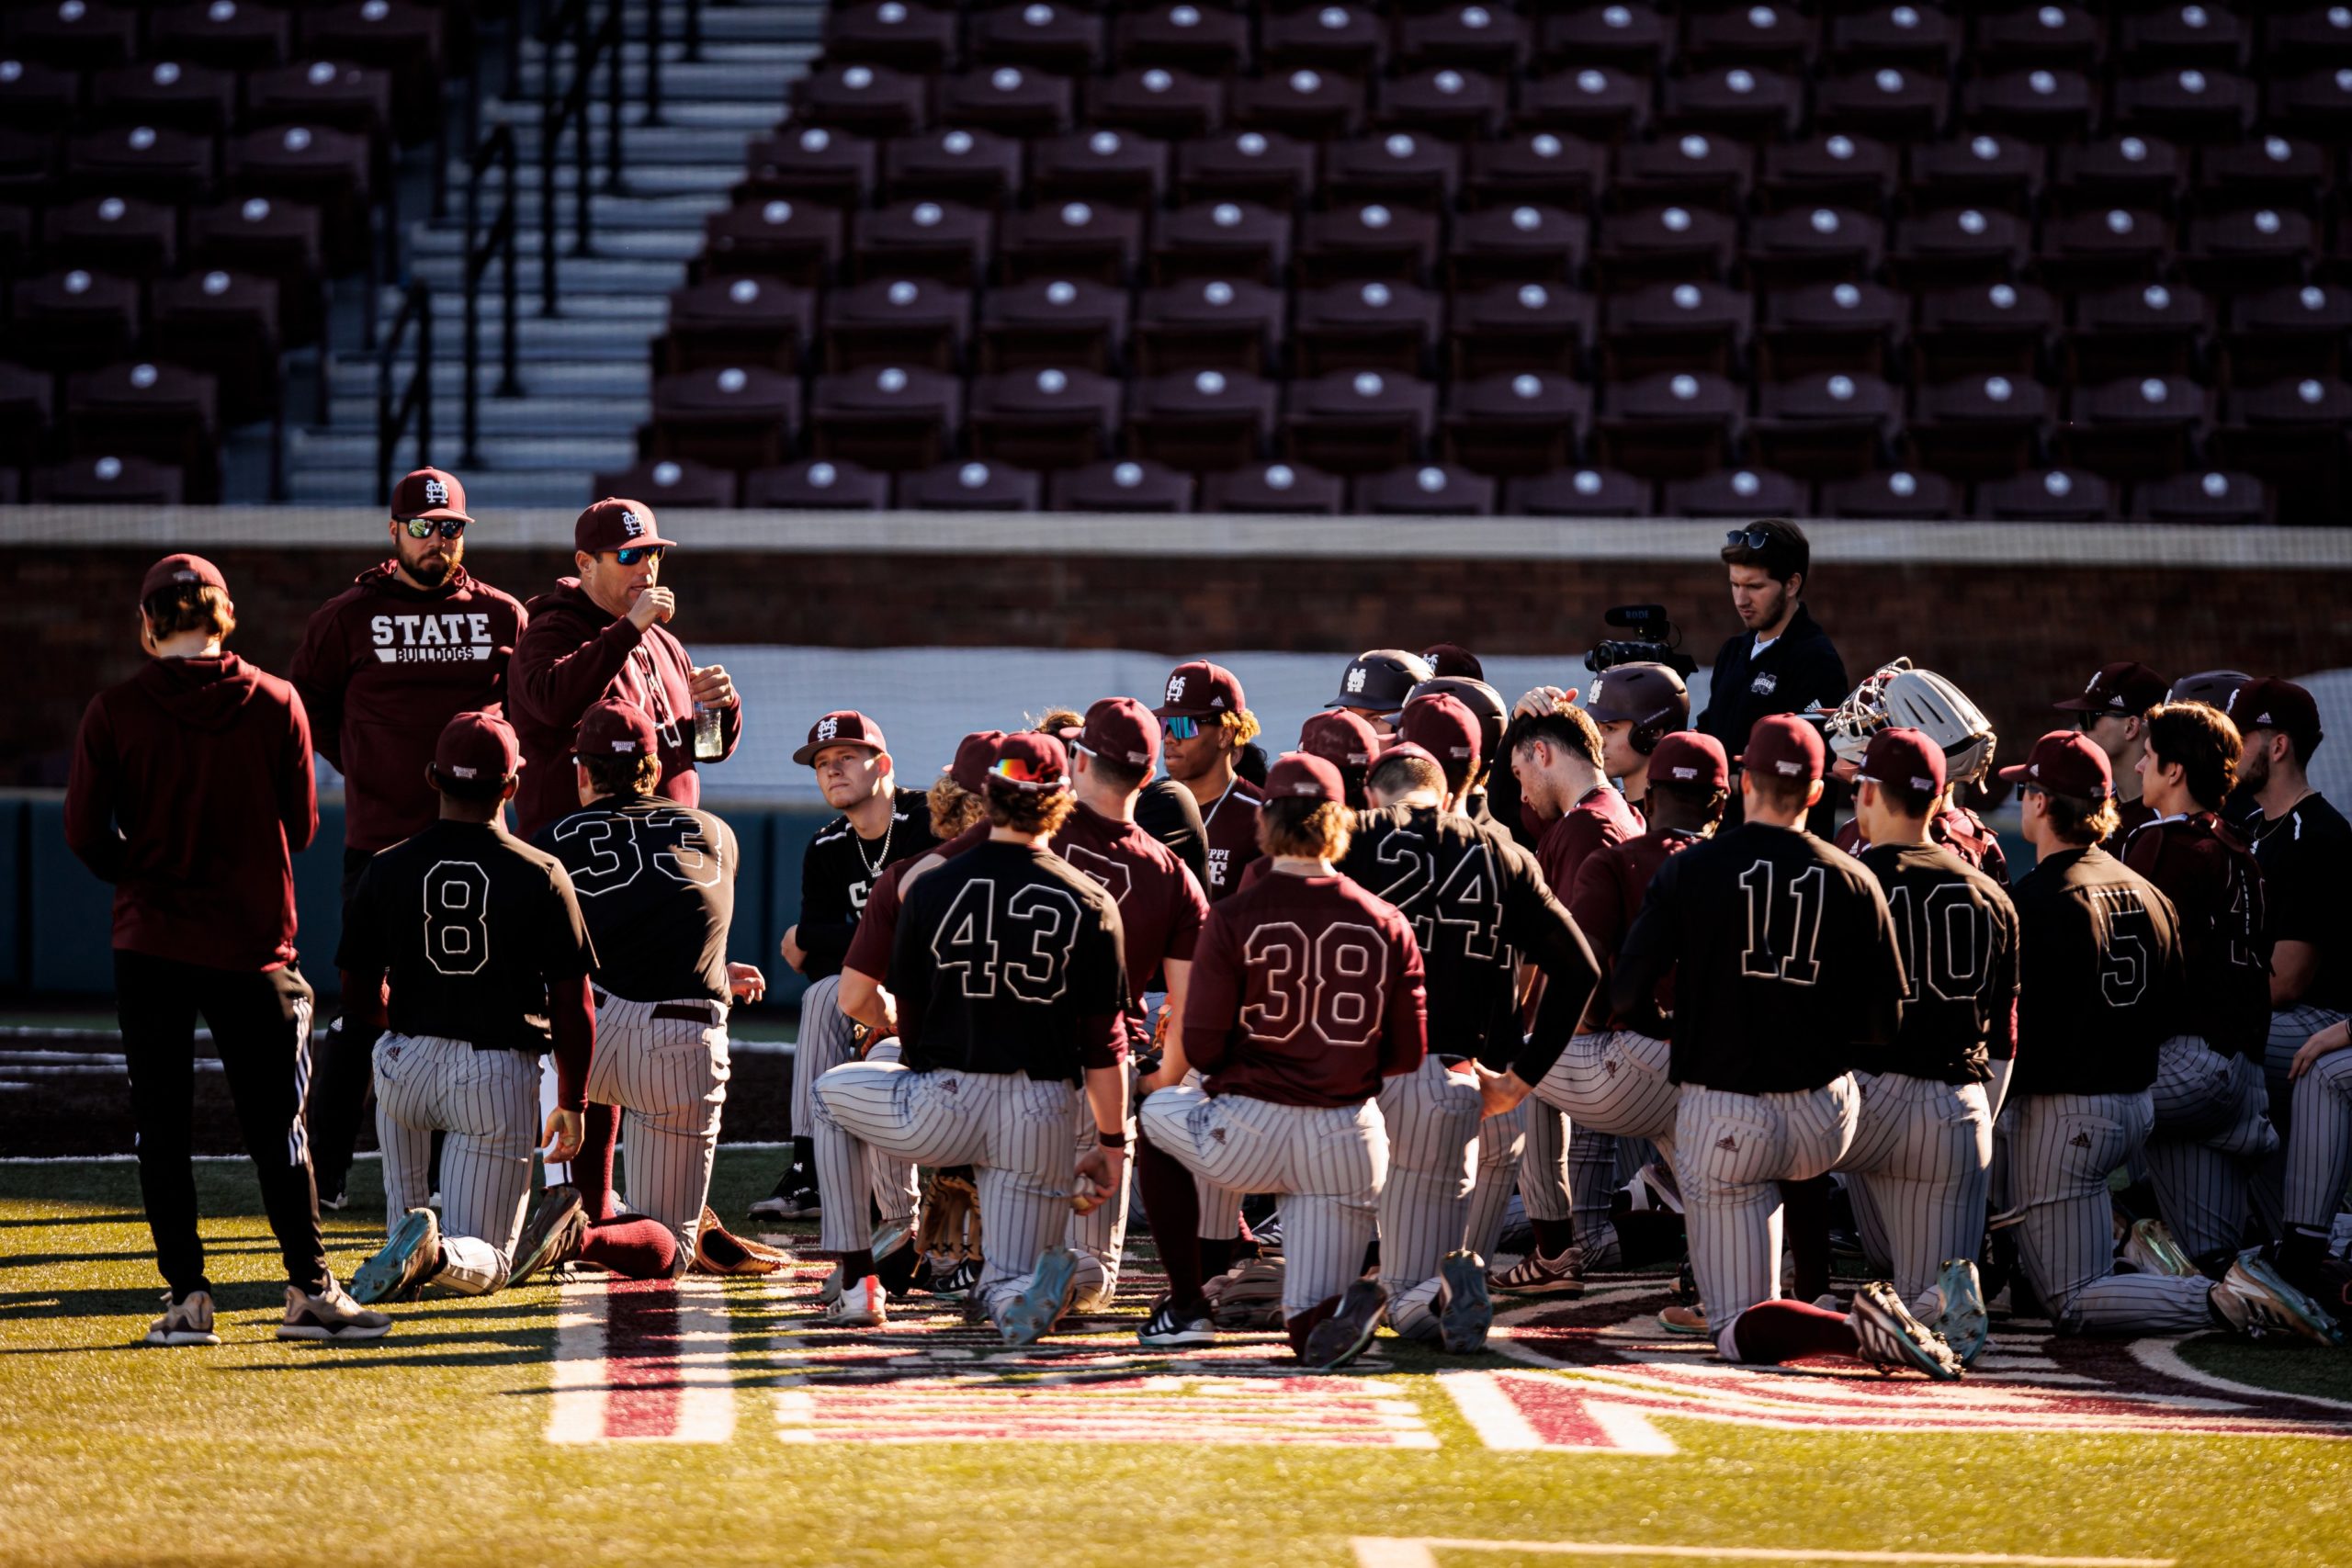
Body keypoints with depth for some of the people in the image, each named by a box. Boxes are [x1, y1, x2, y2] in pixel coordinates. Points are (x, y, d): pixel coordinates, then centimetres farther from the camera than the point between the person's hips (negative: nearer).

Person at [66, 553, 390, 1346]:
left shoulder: (114, 712, -6)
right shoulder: (276, 704, -4)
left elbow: (85, 836, -4)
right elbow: (300, 826, 3)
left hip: (151, 944, -1)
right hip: (253, 944, 1)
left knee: (161, 1124, 6)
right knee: (275, 1124, 8)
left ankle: (187, 1296, 2)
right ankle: (309, 1289, 6)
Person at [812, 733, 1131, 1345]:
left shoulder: (931, 889, -1)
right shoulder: (1090, 904, -2)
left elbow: (909, 1024, 7)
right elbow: (1104, 1043, -1)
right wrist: (1112, 1142, 8)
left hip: (944, 1109, 0)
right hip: (1042, 1119, 0)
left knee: (831, 1093, 30)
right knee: (1008, 1288, 12)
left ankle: (857, 1280, 21)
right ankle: (1018, 1290, -29)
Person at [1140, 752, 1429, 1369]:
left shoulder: (1234, 917, -7)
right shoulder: (1386, 924, 1)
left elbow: (1199, 1048, -7)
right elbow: (1409, 1057, 4)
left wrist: (1168, 1072, 16)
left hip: (1247, 1133, -2)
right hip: (1348, 1142, 2)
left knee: (1156, 1110, 33)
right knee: (1313, 1336, 11)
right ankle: (1331, 1311, -27)